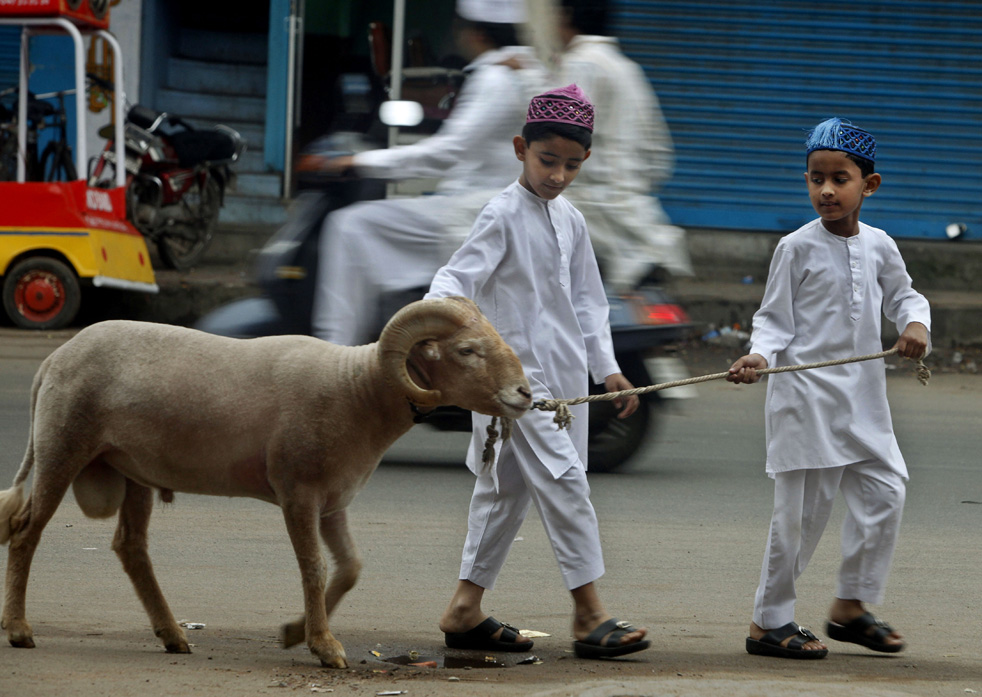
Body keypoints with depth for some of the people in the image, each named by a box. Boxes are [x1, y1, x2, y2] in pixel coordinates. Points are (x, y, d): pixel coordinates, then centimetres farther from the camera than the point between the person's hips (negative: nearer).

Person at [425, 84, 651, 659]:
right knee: (563, 480, -13)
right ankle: (589, 614, -13)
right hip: (515, 371, -8)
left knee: (507, 488, 12)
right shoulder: (503, 216, -10)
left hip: (562, 375, 8)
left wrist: (606, 365, 17)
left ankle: (466, 610, 18)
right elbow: (458, 277, -18)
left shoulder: (571, 221, 12)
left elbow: (586, 299, 21)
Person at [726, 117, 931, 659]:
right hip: (807, 394, -5)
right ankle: (769, 621, 7)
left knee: (885, 489, 2)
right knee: (802, 508, -4)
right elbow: (774, 318, -4)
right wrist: (759, 356, -22)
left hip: (864, 392, 5)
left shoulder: (878, 247, 6)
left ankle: (850, 605, 17)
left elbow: (903, 295, 20)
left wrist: (915, 324, -1)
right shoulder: (797, 248, -7)